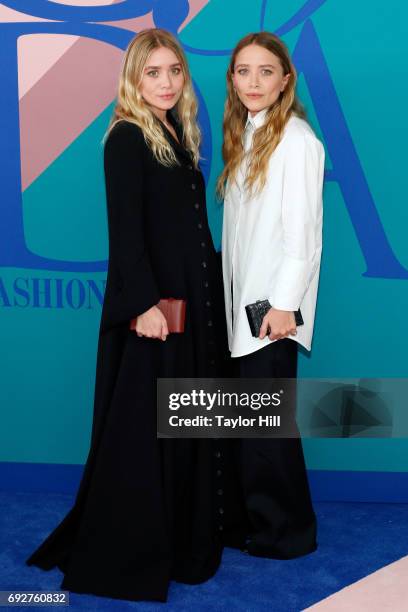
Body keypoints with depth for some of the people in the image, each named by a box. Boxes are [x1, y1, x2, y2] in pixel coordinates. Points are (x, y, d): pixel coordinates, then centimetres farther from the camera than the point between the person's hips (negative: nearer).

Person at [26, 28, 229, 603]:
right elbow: (124, 229, -16)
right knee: (142, 425, 0)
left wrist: (213, 289, 14)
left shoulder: (178, 136, 14)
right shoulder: (126, 137, -9)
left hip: (194, 301, 8)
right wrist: (144, 303, -22)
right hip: (151, 303, -8)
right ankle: (125, 552, 16)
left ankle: (181, 538, 29)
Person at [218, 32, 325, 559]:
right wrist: (231, 293, 7)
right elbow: (239, 227, 10)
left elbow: (303, 232, -16)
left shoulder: (295, 139, -12)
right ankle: (248, 518, 28)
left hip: (272, 303, -7)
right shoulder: (245, 135, 12)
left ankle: (285, 531, 19)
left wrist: (284, 304, -17)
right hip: (241, 299, 8)